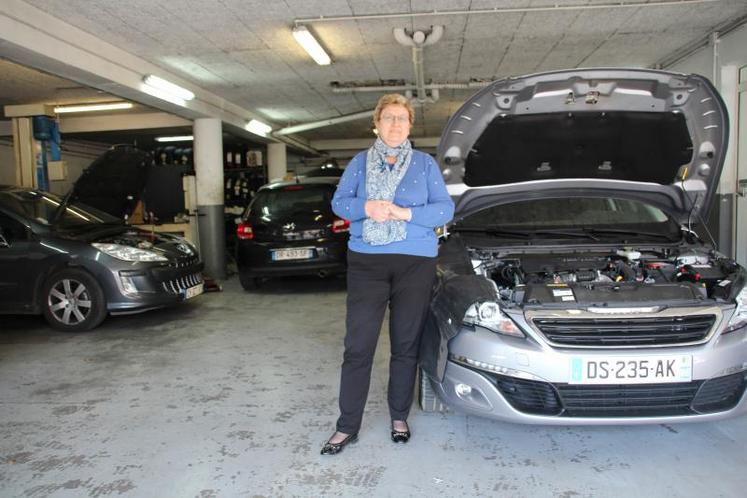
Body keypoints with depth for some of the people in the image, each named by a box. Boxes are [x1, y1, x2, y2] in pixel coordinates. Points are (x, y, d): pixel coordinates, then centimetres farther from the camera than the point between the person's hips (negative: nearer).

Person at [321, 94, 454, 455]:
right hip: (366, 262, 0)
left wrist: (407, 213, -13)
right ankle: (347, 426, 10)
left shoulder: (426, 164, 10)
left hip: (415, 263, 0)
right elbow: (339, 202, 7)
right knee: (358, 345, -1)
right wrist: (366, 208, -14)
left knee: (406, 344, 8)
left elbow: (446, 209, 3)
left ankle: (399, 417, 26)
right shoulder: (360, 162, 13)